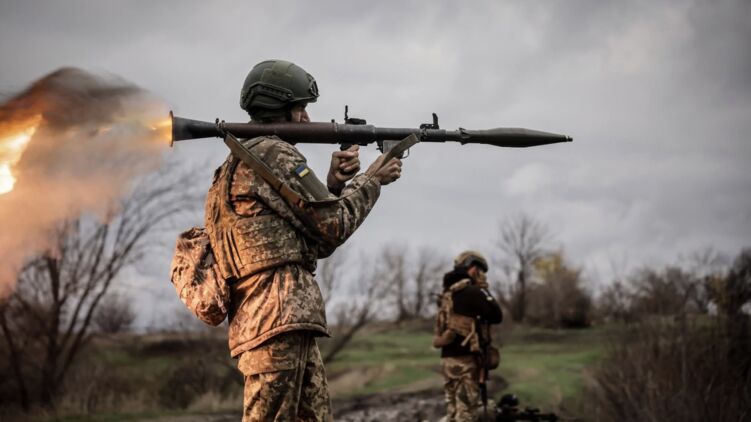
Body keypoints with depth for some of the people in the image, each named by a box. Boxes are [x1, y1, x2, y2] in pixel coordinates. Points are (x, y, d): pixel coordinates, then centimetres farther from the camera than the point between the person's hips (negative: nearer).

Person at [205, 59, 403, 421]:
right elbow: (331, 227, -4)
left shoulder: (239, 164, 24)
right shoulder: (274, 154, -6)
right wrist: (371, 181, 10)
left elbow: (309, 234, 23)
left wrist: (335, 183, 11)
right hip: (279, 323, -10)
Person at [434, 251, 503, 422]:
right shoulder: (472, 291, -11)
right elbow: (497, 316, -6)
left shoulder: (447, 293, 15)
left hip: (448, 357, 8)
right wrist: (484, 290, 4)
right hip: (465, 359, -8)